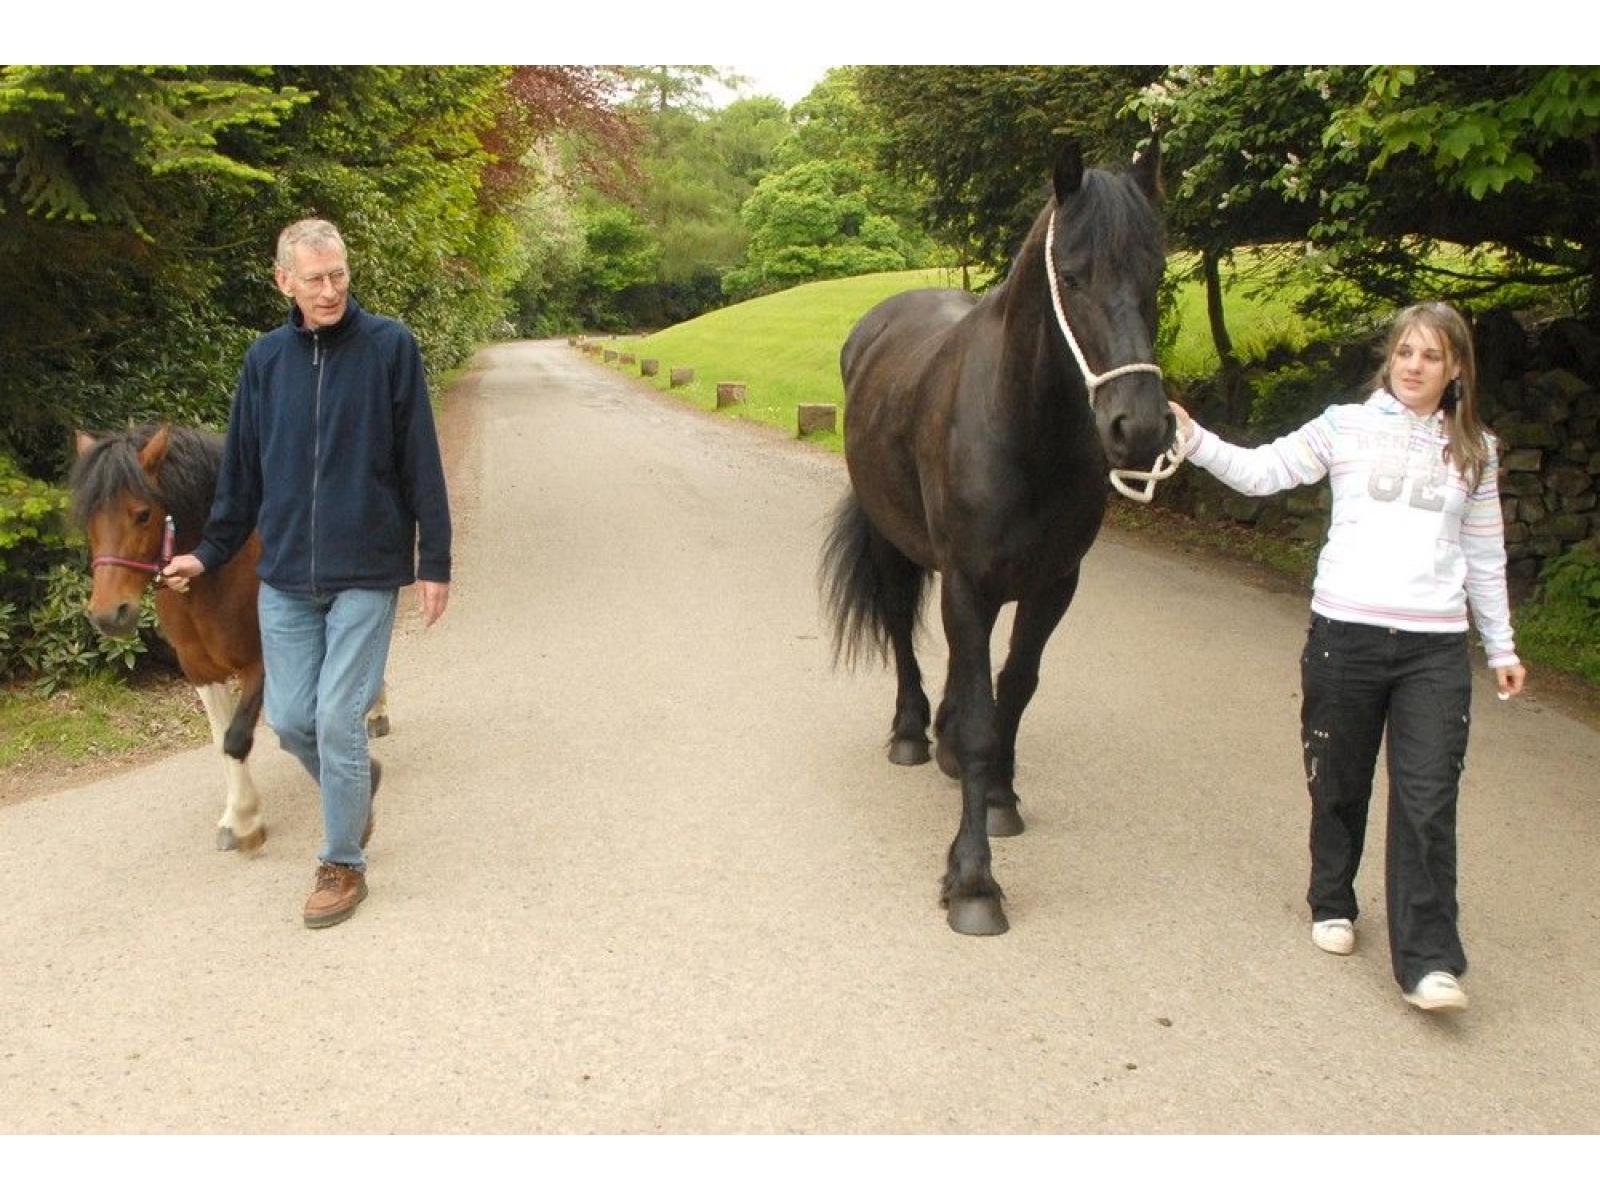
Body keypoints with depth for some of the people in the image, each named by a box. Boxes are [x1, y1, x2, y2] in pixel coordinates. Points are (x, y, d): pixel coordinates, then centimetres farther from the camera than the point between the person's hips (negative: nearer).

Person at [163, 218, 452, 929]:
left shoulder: (390, 347, -7)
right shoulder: (266, 359, 5)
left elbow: (421, 464, -6)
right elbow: (241, 469, 13)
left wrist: (435, 563, -6)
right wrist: (209, 554, 13)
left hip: (366, 575, -4)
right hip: (284, 577, 4)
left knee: (338, 719, -3)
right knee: (290, 719, 7)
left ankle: (343, 864, 15)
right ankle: (355, 785, 38)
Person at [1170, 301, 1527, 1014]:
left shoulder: (1475, 452, 12)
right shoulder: (1346, 427, 5)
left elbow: (1484, 558, 17)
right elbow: (1259, 473, 0)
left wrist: (1501, 647, 19)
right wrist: (1194, 440, -14)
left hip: (1437, 647, 1)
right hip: (1345, 632, -1)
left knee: (1427, 804, -5)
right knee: (1339, 786, 11)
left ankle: (1428, 961, -1)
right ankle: (1332, 904, 34)